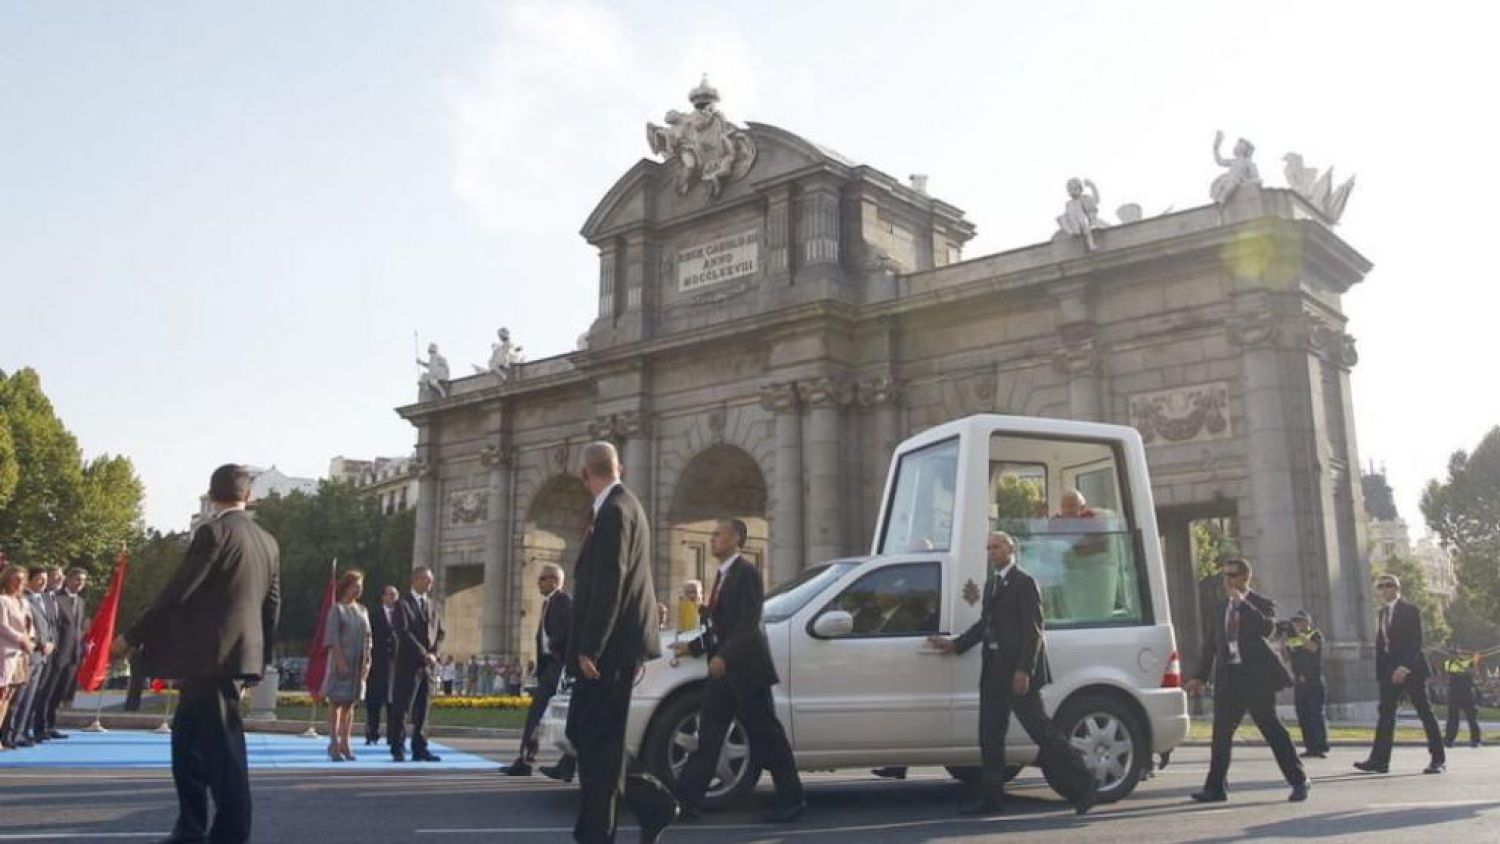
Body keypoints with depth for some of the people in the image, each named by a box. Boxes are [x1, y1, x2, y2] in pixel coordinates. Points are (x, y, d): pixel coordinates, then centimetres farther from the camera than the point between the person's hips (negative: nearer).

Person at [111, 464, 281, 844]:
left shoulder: (213, 532, -10)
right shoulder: (268, 541, 11)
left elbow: (176, 592, -13)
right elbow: (272, 605, 15)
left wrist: (131, 637, -4)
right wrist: (263, 656, 24)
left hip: (211, 654, -8)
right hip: (238, 652, 8)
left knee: (221, 743, -2)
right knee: (187, 738, 17)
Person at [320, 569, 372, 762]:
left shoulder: (362, 610, 13)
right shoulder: (337, 609, -4)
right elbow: (332, 637, -11)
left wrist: (367, 662, 6)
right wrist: (340, 660, -18)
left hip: (358, 664, 6)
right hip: (341, 662, -6)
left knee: (349, 704, 8)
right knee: (336, 703, -3)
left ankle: (344, 744, 13)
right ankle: (334, 746, 0)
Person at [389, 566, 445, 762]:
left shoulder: (432, 605, 16)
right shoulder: (403, 604, -3)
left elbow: (441, 632, 13)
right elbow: (403, 632, -12)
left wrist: (433, 653, -4)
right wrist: (423, 654, -16)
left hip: (428, 664, 6)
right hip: (408, 663, -6)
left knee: (423, 709, 7)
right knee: (402, 709, -2)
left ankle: (419, 749, 11)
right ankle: (398, 749, 5)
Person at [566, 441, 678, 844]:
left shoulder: (614, 511, -15)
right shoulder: (624, 505, 17)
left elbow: (609, 583, -21)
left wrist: (589, 647, -20)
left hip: (609, 648, -10)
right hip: (612, 645, 10)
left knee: (597, 740, -4)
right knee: (586, 734, 14)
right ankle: (654, 803, 16)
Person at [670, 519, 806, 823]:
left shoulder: (747, 572, -10)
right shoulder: (722, 575, 17)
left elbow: (748, 623, -19)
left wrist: (724, 656, -25)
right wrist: (693, 646, 12)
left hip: (746, 668, -9)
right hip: (722, 671, 9)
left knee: (766, 736, 0)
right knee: (708, 738, 7)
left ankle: (792, 800, 10)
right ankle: (685, 800, 9)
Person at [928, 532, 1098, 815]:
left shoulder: (1025, 583, -9)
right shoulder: (991, 583, 17)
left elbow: (1033, 630, -14)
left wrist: (1024, 670, -20)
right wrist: (955, 644, 13)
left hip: (1018, 669, -9)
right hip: (993, 670, 9)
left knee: (1041, 730, -5)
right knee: (990, 735, 10)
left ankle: (1083, 786, 7)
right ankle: (990, 797, 17)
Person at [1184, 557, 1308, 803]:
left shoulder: (1262, 604, 0)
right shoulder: (1217, 609, 15)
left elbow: (1267, 628, -21)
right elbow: (1209, 646, 18)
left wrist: (1243, 603, -19)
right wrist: (1199, 677, 13)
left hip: (1256, 674, -5)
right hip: (1228, 676, 5)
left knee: (1271, 728, -2)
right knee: (1221, 731, 4)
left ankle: (1298, 781, 12)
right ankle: (1215, 787, 10)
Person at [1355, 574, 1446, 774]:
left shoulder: (1410, 611, -6)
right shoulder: (1383, 612, 14)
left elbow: (1416, 642, -14)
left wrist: (1404, 668, -21)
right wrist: (1380, 672, 6)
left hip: (1411, 669, -6)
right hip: (1389, 671, 6)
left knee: (1425, 712, 1)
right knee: (1385, 713, 2)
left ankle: (1438, 759, 10)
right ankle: (1379, 760, 0)